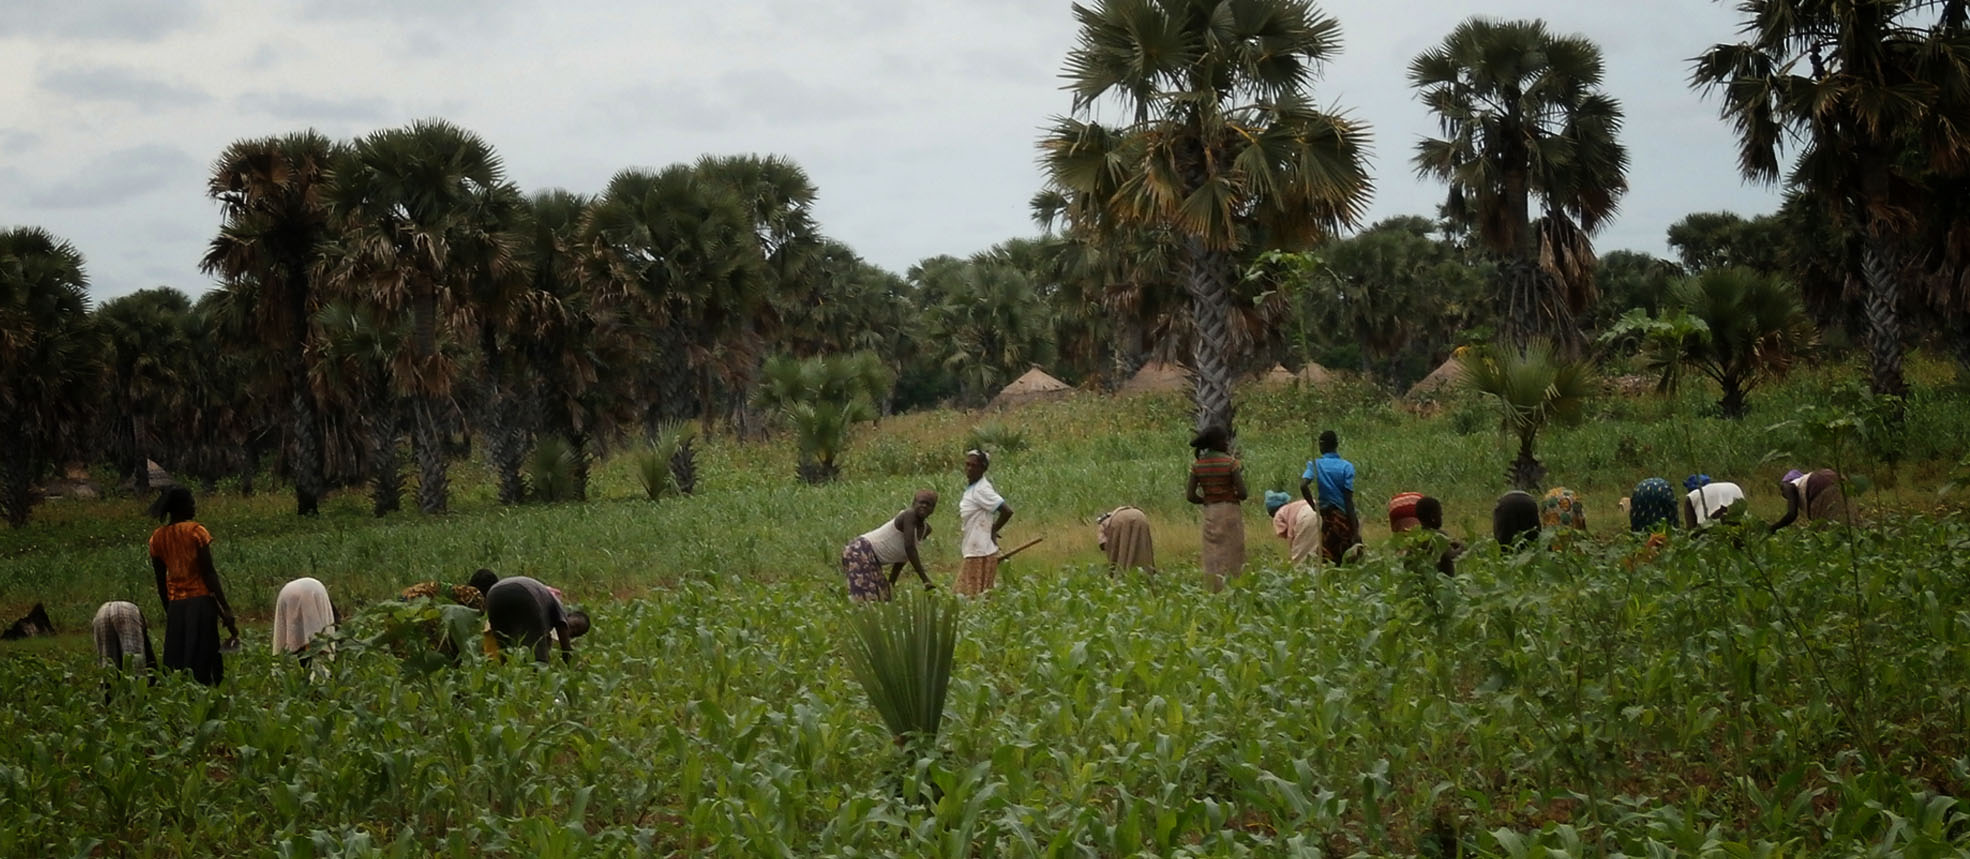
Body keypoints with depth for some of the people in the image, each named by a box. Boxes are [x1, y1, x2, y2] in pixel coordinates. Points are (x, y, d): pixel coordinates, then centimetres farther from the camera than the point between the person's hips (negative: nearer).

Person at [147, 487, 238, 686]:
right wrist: (226, 610, -9)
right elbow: (209, 573, -10)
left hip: (176, 605, 4)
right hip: (201, 601, -4)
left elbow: (160, 581, 12)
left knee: (176, 663, 6)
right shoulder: (196, 531, -7)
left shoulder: (157, 538, 7)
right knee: (203, 661, -4)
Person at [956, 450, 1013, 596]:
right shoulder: (971, 488, 11)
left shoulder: (982, 490, -17)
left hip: (981, 554, -10)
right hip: (972, 552, 10)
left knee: (977, 596, -7)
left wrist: (993, 530, -10)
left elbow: (1007, 511, -23)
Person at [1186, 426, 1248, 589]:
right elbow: (1242, 493, -14)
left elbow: (1190, 496, 0)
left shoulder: (1197, 465, 1)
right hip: (1231, 511, -3)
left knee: (1212, 559, 8)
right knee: (1232, 557, 2)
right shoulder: (1230, 462, -11)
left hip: (1210, 513, 4)